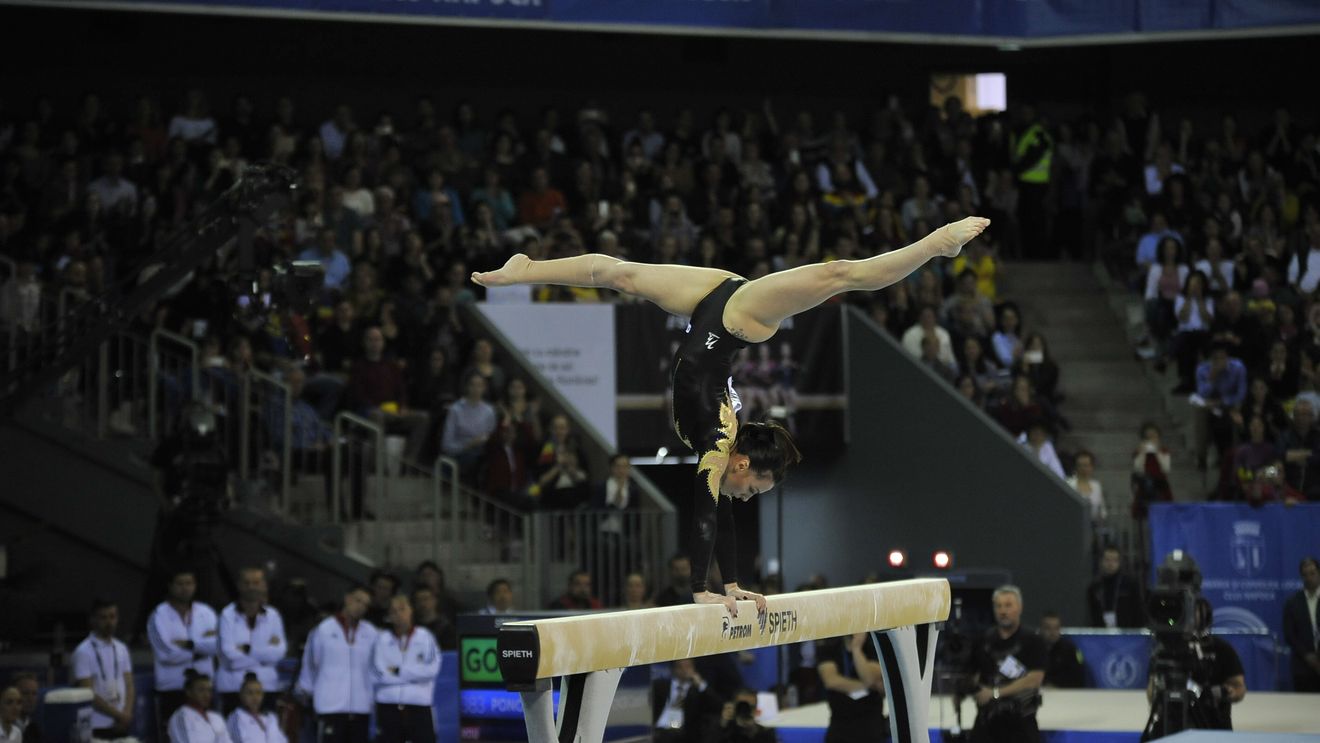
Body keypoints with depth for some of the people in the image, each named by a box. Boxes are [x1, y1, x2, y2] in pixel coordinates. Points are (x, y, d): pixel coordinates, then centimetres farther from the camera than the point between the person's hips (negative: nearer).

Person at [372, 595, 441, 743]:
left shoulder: (425, 637, 3)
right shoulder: (382, 639, 3)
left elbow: (432, 668, -8)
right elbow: (377, 674, -6)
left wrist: (399, 671, -6)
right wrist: (414, 673, -4)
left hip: (420, 707, -1)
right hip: (388, 707, 1)